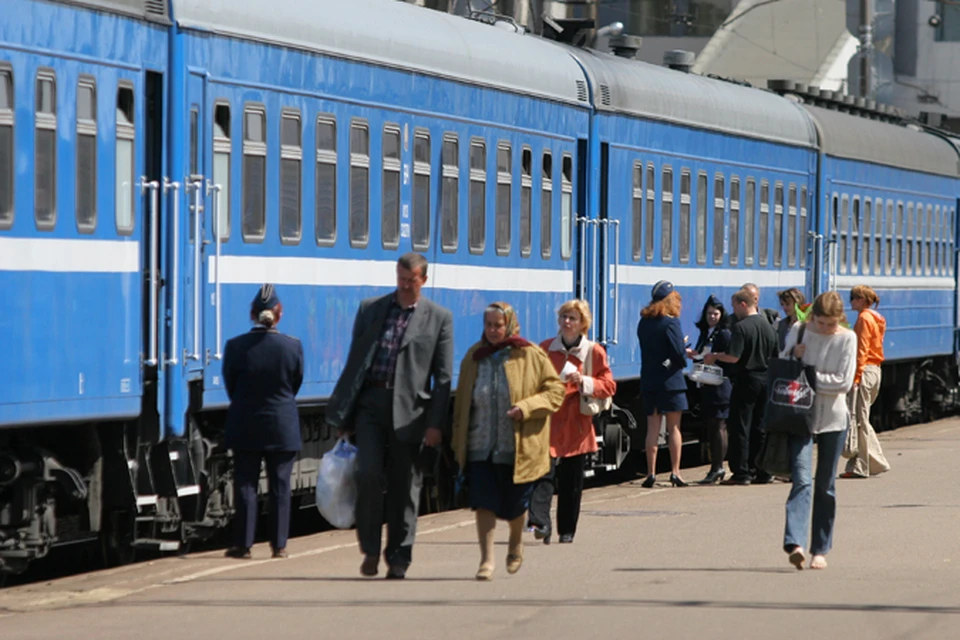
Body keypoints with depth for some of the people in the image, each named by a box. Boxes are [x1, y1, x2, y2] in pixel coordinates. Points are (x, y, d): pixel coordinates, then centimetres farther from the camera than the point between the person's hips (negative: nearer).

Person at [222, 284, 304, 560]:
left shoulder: (235, 346, -9)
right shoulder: (293, 347, -8)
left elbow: (230, 386, 1)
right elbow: (296, 385, 4)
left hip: (244, 426, 0)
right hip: (282, 427, 0)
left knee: (245, 485, 6)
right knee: (280, 487, 7)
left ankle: (243, 544, 5)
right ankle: (279, 545, 9)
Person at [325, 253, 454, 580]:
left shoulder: (439, 318, 5)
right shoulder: (370, 309, 11)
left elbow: (443, 376, 2)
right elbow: (354, 361, 13)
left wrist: (434, 423, -6)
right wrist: (342, 414, 9)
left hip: (409, 409, -1)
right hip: (370, 403, 1)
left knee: (405, 486, 3)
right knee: (368, 474, -13)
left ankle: (398, 558, 12)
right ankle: (370, 549, 0)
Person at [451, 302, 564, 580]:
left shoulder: (531, 356, -4)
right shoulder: (474, 357, 6)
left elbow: (555, 391, -1)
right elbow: (462, 401, 12)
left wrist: (526, 407, -17)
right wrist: (458, 440, 9)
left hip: (518, 446, -2)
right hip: (480, 445, 2)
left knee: (514, 504, 7)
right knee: (484, 502, -7)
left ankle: (516, 543, 37)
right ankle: (486, 559, -2)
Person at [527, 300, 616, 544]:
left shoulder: (594, 352, 3)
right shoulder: (545, 348, 6)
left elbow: (609, 386, 1)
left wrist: (584, 382, -14)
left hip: (576, 425, 0)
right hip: (548, 422, 0)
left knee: (571, 482, 5)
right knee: (544, 472, -17)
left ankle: (567, 531, 16)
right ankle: (540, 522, -26)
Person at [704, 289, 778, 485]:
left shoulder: (741, 327, -14)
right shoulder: (768, 327, 8)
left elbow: (733, 356, -21)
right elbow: (776, 356, 14)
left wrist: (714, 356, -6)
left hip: (746, 380, -7)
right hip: (766, 380, 7)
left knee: (740, 428, -2)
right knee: (760, 428, 12)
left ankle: (741, 472, -4)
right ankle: (761, 471, 13)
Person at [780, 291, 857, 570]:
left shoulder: (847, 339, -2)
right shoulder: (799, 332, 1)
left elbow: (844, 382, -10)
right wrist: (793, 357, -12)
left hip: (833, 418, 1)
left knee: (826, 486, 6)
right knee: (801, 479, -16)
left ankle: (820, 549, 15)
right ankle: (795, 543, -29)